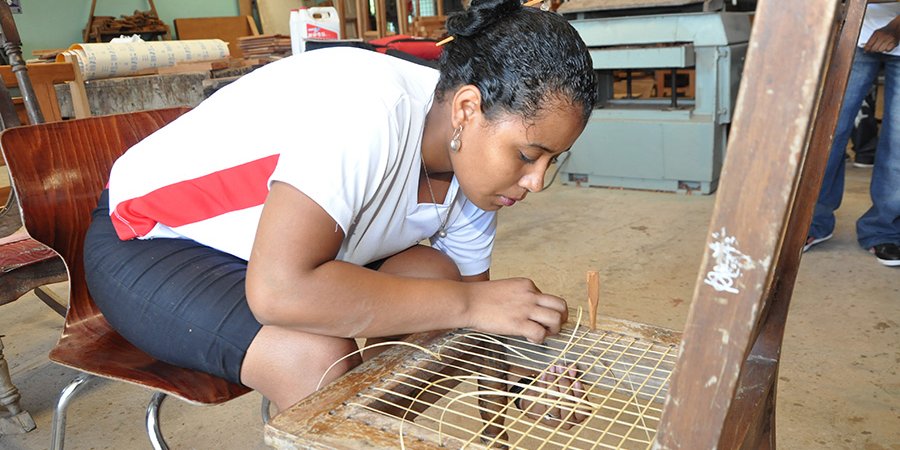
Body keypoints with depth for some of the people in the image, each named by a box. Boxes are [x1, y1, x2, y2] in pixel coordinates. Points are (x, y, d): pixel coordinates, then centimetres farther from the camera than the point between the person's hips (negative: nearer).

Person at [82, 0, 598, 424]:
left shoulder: (478, 164, -9)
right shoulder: (371, 114, -35)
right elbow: (279, 290, -42)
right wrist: (468, 302, -36)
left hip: (279, 246, 7)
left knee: (436, 278, -10)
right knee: (319, 359, -31)